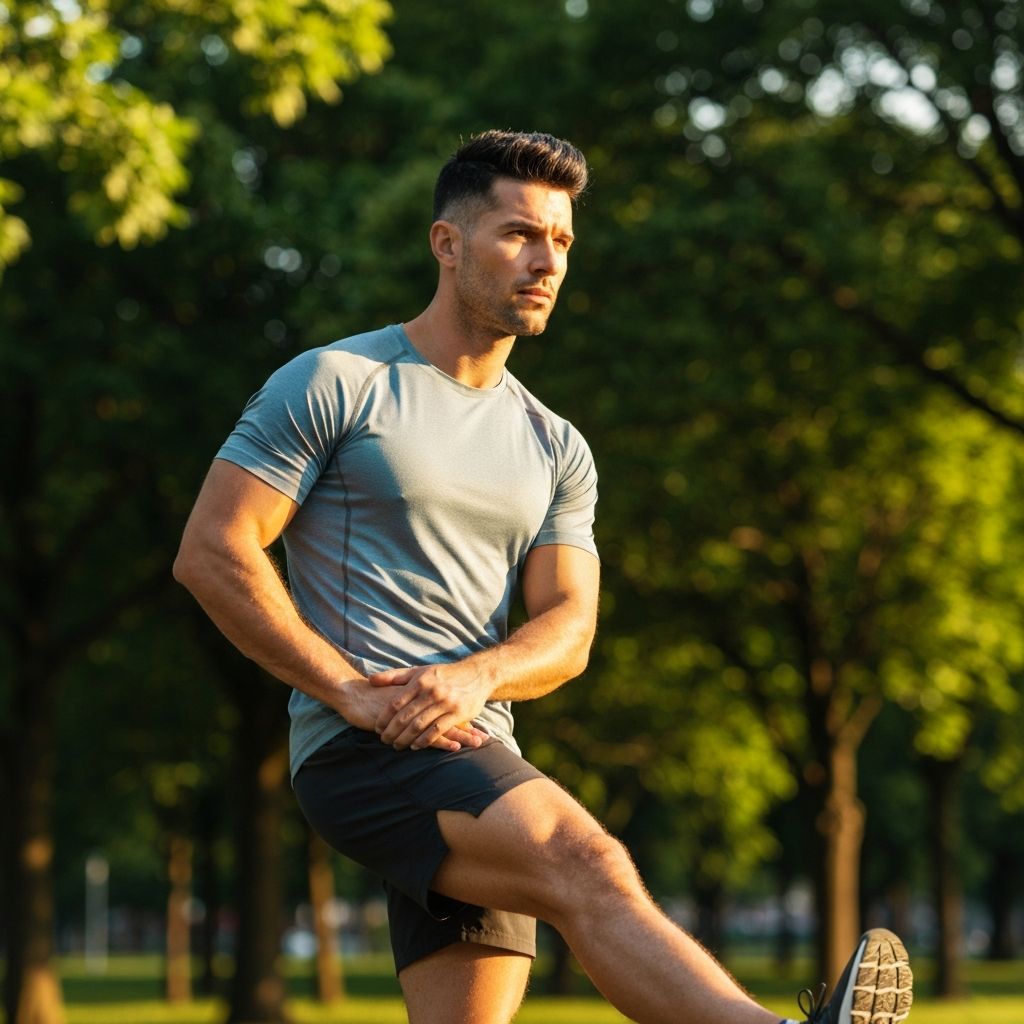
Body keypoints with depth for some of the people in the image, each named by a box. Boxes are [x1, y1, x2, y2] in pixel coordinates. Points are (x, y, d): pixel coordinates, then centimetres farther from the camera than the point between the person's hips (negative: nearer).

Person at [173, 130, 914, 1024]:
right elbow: (211, 554, -5)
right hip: (363, 750, -7)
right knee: (587, 863, -30)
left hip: (477, 759, 7)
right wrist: (352, 693, -13)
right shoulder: (335, 384, 2)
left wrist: (477, 676, -14)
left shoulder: (556, 450, 20)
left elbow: (568, 625, 9)